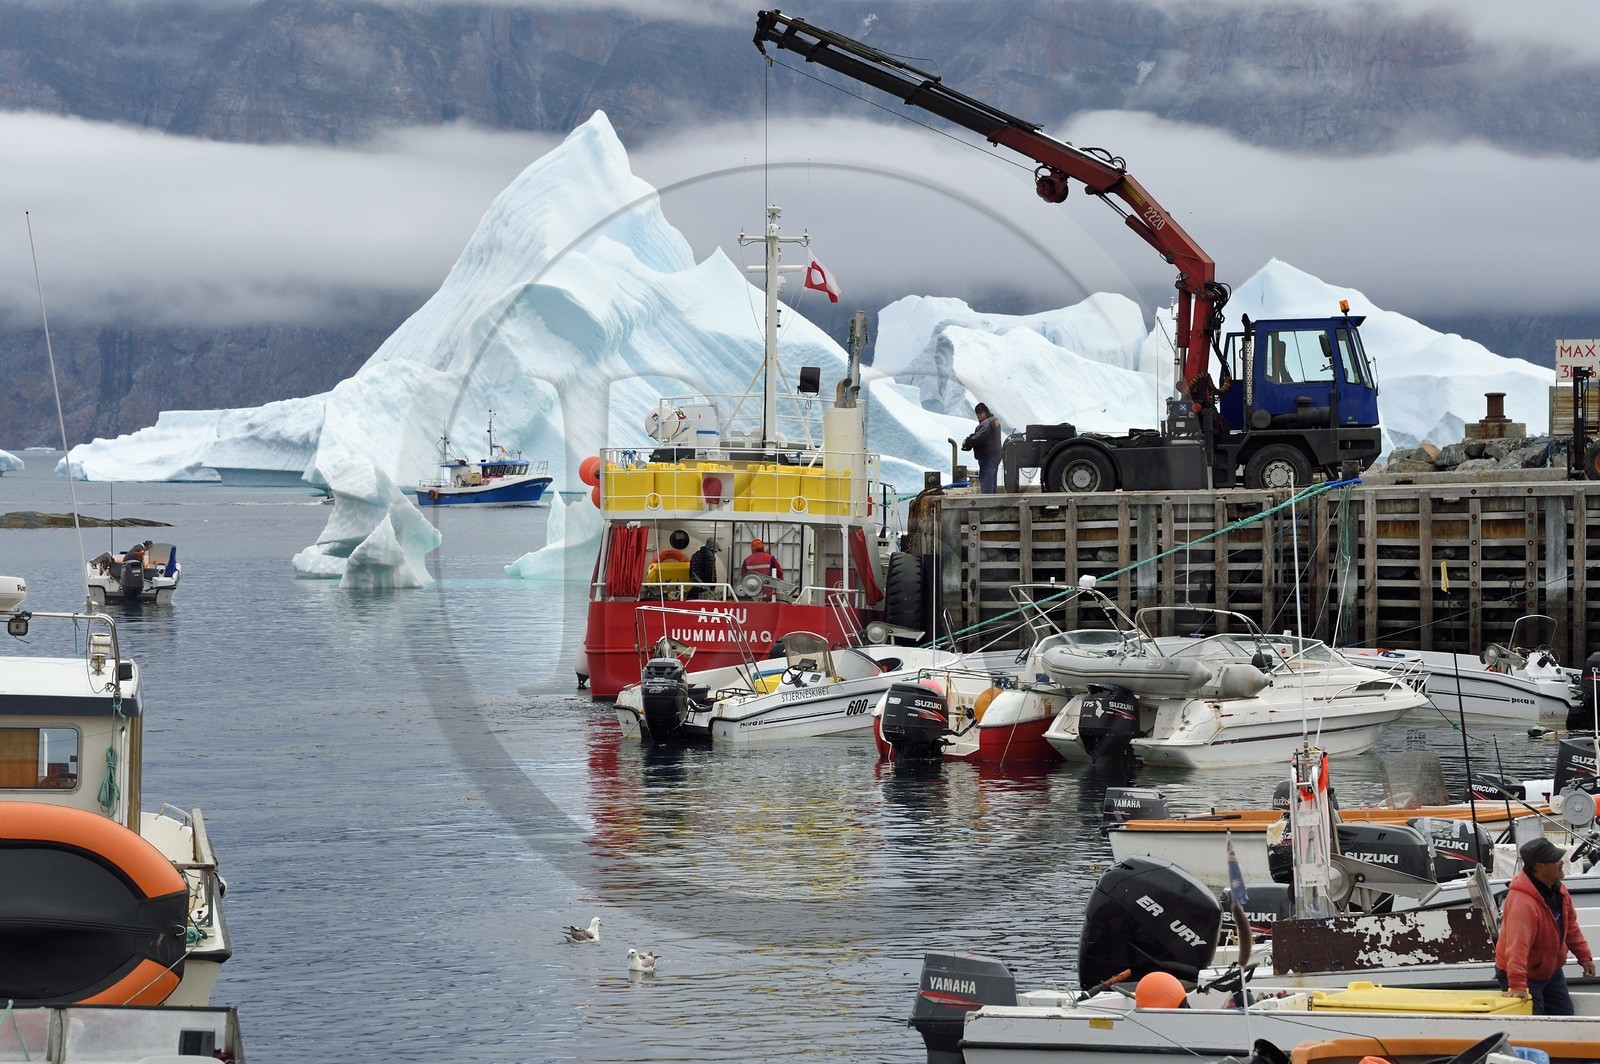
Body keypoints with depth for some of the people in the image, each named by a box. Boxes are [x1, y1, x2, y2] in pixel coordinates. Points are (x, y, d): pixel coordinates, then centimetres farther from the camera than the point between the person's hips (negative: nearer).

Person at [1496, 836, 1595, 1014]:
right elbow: (1517, 945, -44)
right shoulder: (1522, 902, -36)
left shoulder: (1558, 889, -4)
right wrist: (1517, 985, -50)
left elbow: (1570, 925, 12)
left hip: (1551, 971, 9)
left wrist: (1584, 956, 10)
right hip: (1526, 977, -9)